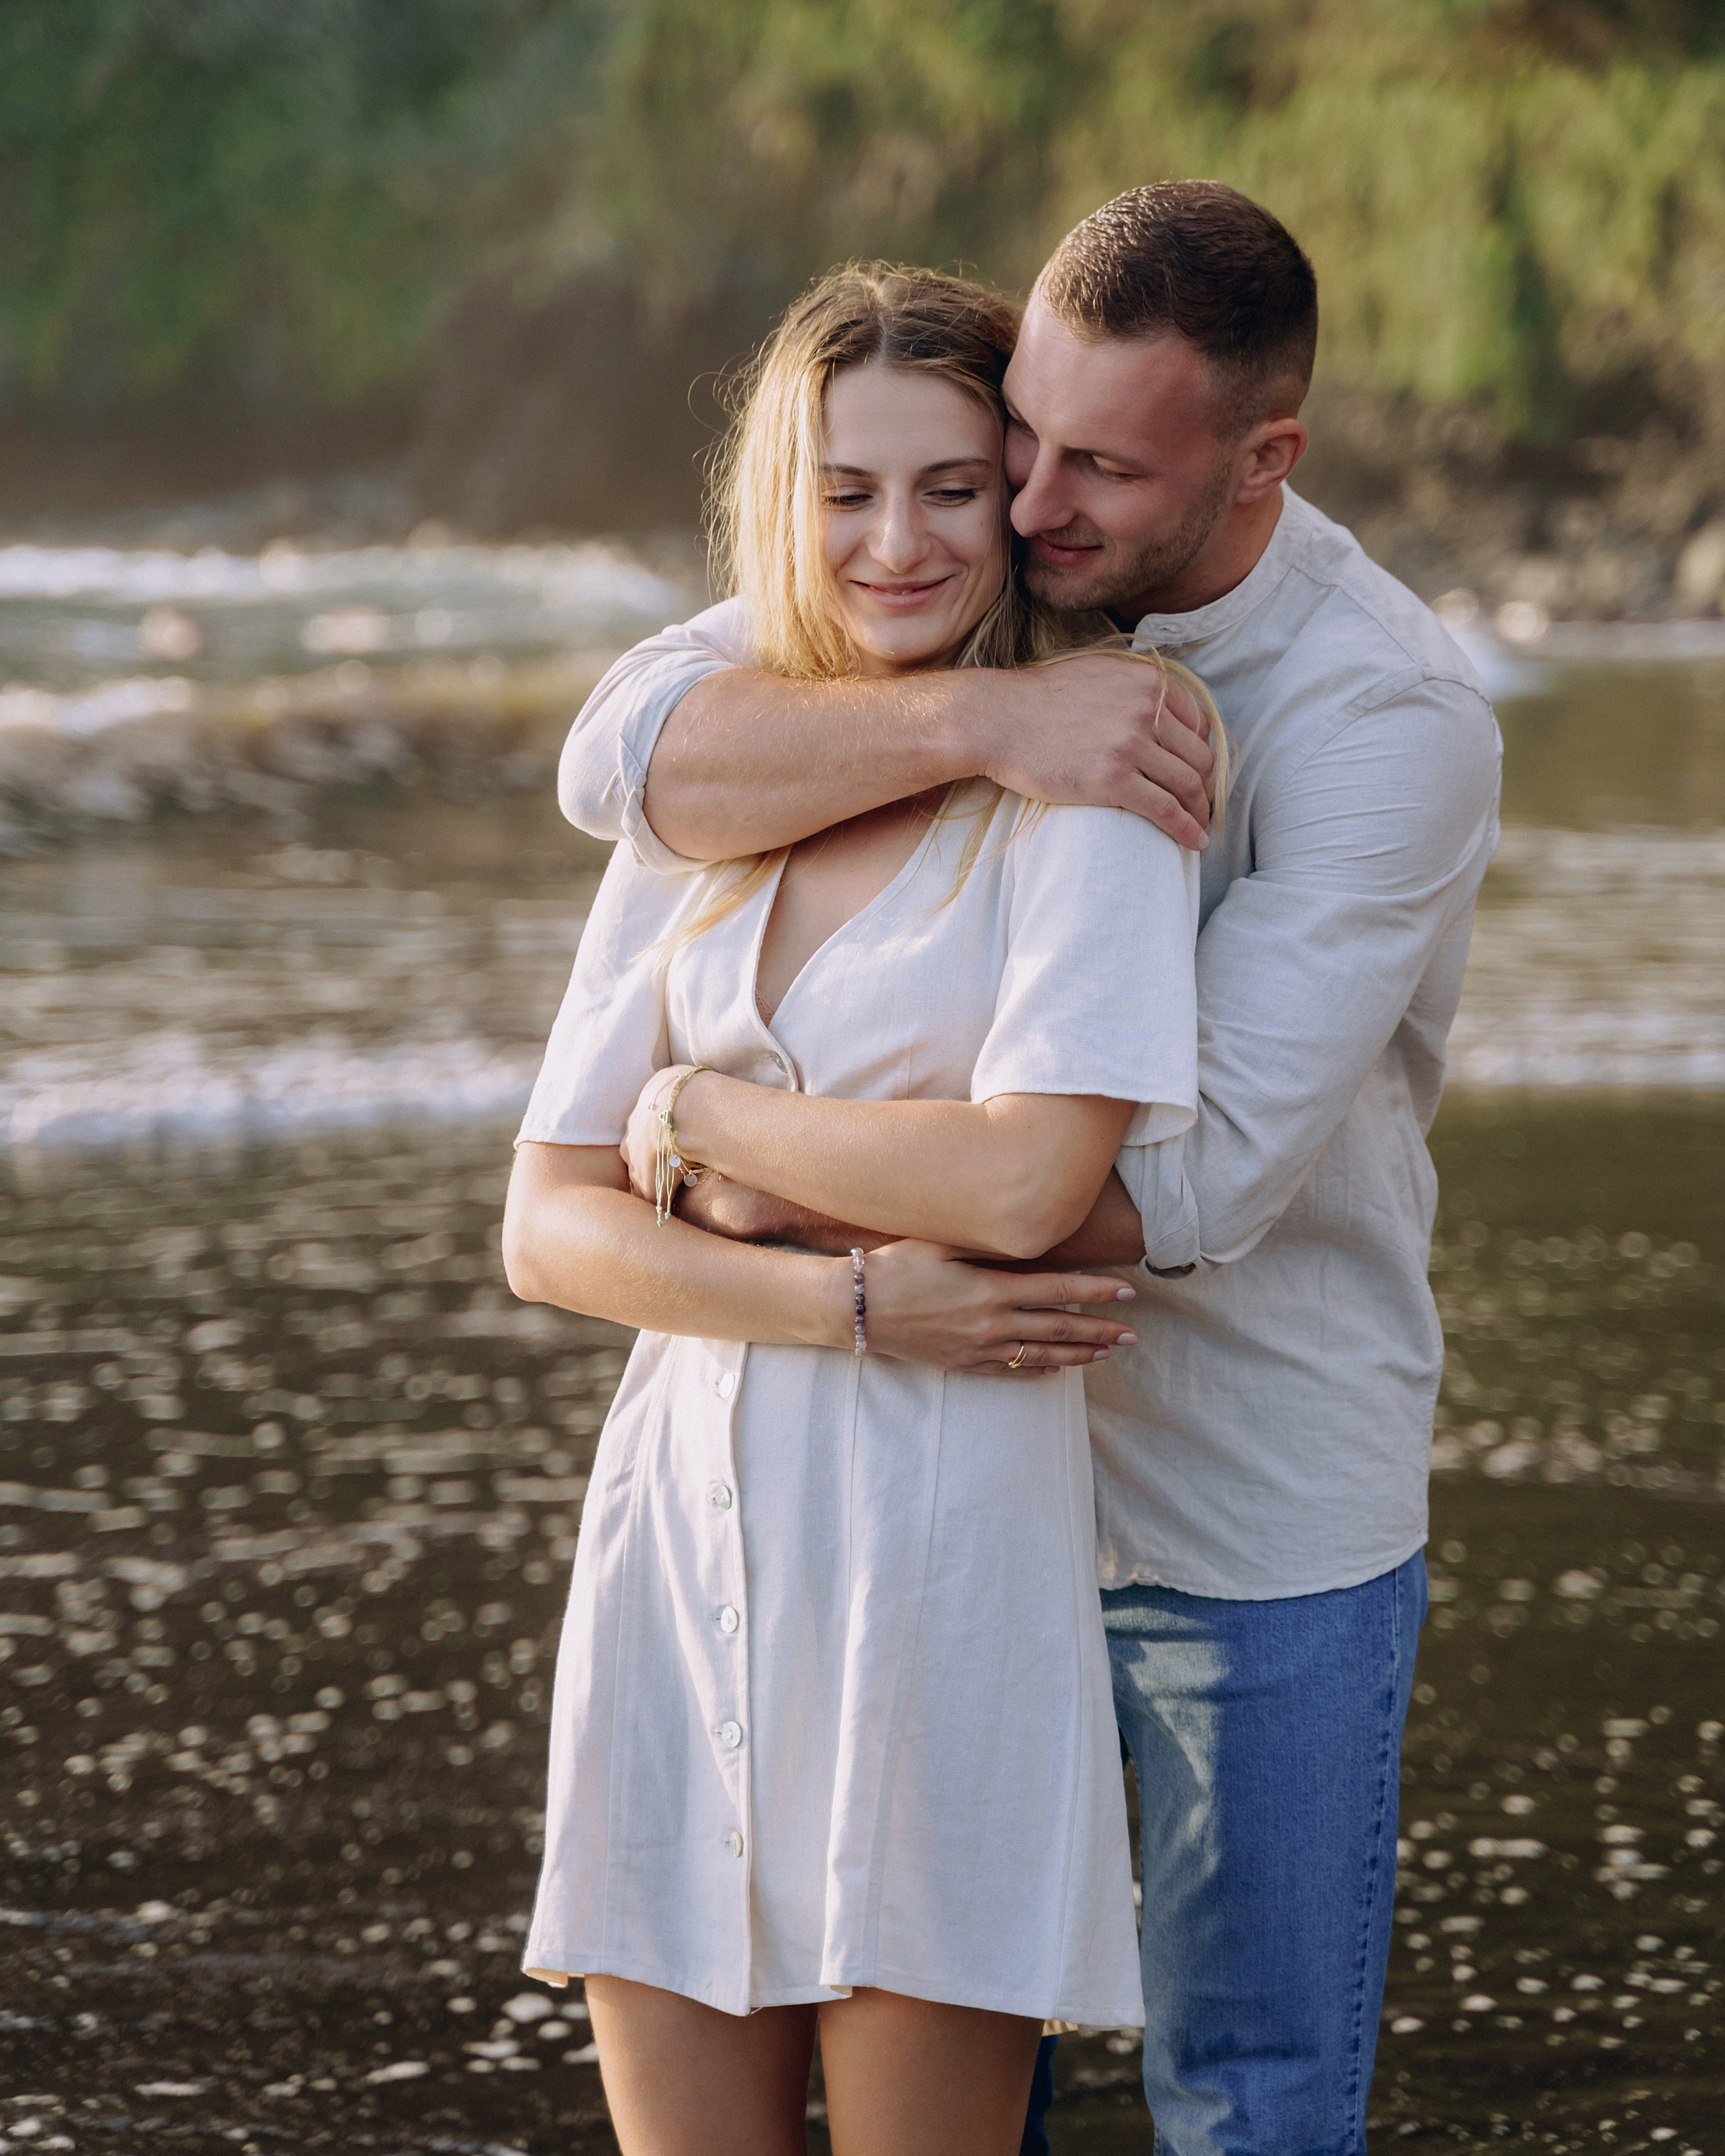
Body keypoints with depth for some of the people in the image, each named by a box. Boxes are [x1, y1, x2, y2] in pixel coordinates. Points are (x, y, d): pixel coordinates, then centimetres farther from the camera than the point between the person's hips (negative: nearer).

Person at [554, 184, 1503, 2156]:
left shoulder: (1391, 722, -21)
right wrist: (973, 721, -35)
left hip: (1255, 1523, -4)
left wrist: (765, 1165, -21)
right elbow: (627, 758, -20)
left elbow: (1199, 1180, -27)